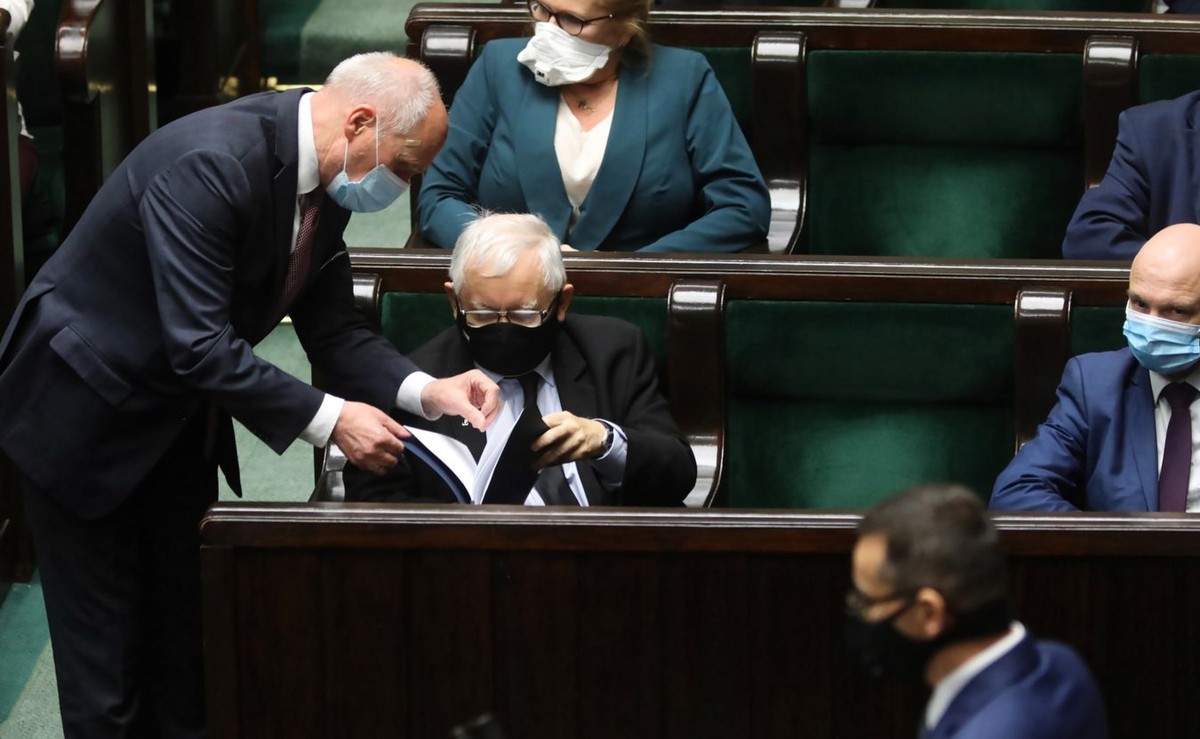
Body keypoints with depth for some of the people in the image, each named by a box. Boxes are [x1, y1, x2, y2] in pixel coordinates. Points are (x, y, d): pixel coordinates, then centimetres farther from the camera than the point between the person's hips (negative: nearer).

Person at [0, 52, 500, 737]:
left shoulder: (325, 179, -4)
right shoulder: (209, 165, -32)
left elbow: (333, 325, 3)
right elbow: (199, 346, -33)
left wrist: (423, 389, -13)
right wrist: (327, 420, -30)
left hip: (177, 417, 9)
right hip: (86, 415, -9)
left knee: (185, 636, 12)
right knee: (108, 652, -1)